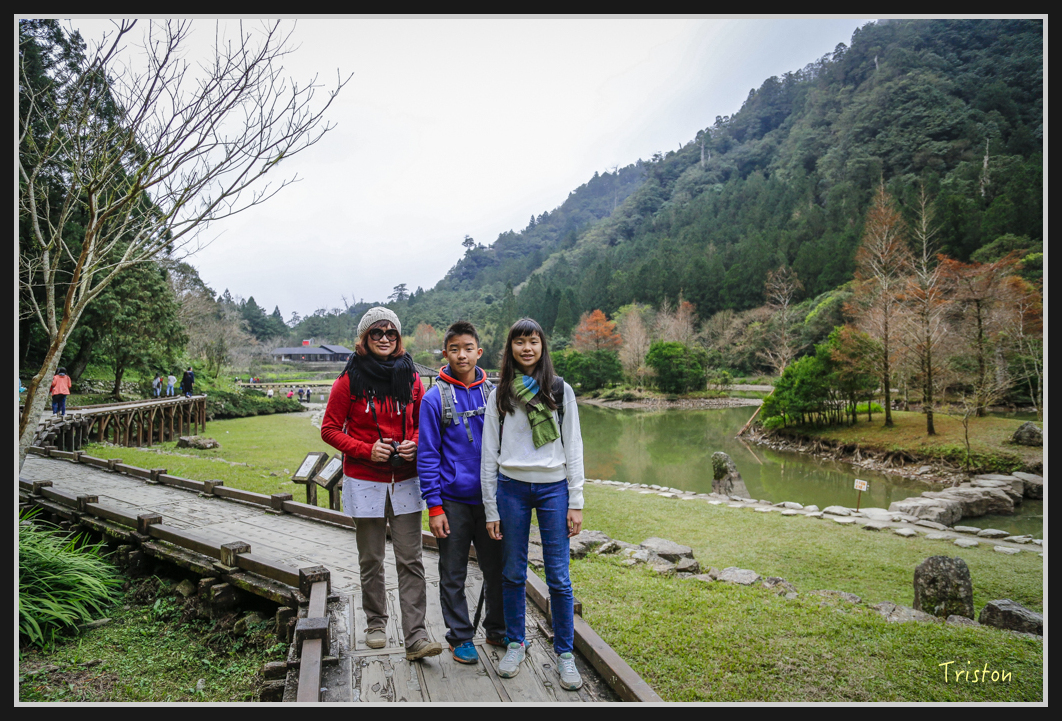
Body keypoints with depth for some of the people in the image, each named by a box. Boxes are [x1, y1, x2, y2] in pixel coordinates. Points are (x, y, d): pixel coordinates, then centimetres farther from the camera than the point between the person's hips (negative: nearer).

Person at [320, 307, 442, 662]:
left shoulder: (411, 378, 3)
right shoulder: (350, 380, -5)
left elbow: (424, 423, 12)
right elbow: (330, 429, -2)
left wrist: (414, 443, -9)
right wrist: (366, 450, -15)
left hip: (405, 481, 2)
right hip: (365, 482, -1)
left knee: (410, 560, 0)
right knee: (371, 560, 12)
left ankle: (416, 637, 4)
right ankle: (375, 623, 31)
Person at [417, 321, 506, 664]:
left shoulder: (494, 393, 2)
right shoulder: (435, 398, -6)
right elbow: (427, 456, -6)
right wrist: (434, 506, -10)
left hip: (490, 497, 3)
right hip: (453, 500, -3)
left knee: (497, 567, 13)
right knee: (453, 574, 9)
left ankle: (498, 629, 33)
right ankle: (460, 637, 27)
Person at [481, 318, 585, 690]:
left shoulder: (560, 390, 2)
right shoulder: (500, 394, 3)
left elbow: (573, 448, 3)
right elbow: (489, 453, 4)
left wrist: (576, 502, -2)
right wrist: (491, 509, 2)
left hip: (553, 488, -1)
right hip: (511, 488, 1)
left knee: (558, 576, 3)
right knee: (513, 573, 11)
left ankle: (564, 652, 21)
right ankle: (514, 644, 31)